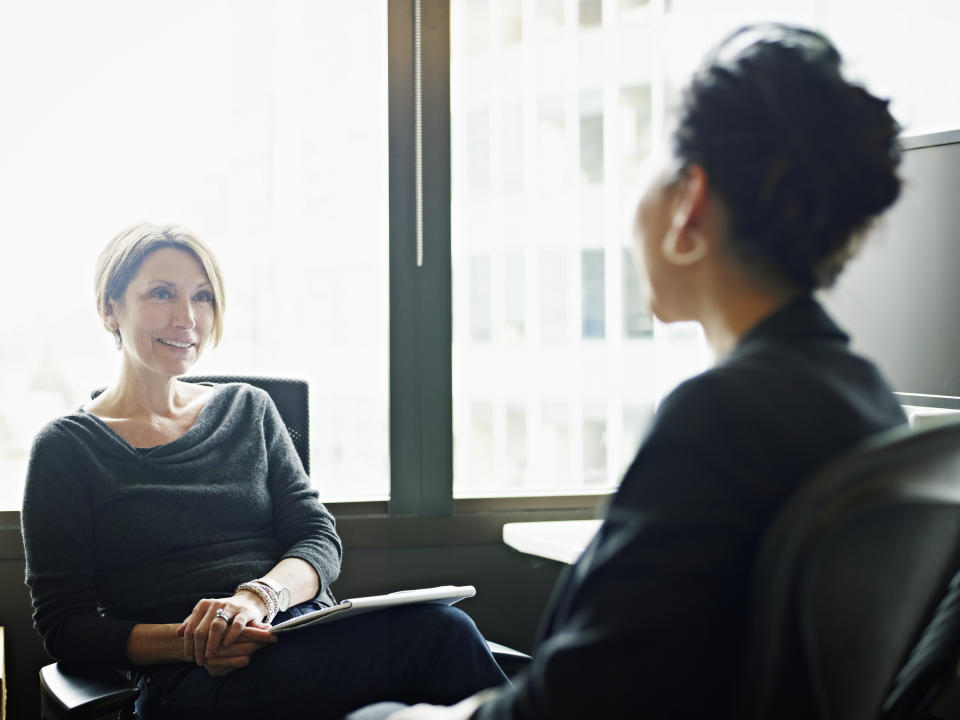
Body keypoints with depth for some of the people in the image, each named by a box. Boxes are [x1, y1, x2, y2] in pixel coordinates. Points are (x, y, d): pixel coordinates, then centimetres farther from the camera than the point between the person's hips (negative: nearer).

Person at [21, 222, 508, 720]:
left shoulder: (248, 410, 20)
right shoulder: (67, 448, 8)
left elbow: (319, 539, 10)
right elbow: (64, 624, 2)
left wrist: (258, 596, -14)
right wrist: (186, 641, -17)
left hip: (314, 634, 5)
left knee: (444, 624, -31)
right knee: (437, 634, -32)